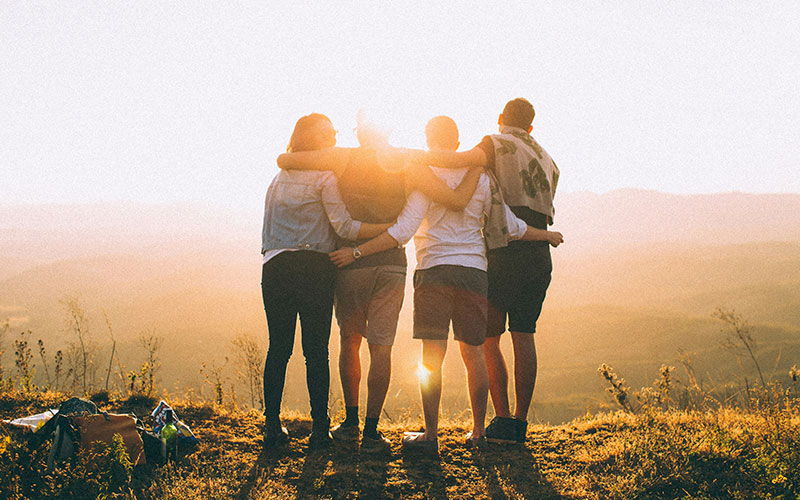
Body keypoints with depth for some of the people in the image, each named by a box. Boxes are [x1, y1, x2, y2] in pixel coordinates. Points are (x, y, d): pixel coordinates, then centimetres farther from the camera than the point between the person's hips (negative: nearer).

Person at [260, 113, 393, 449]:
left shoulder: (278, 178, 20)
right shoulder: (324, 178, 0)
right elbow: (344, 226, -9)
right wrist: (392, 228, -8)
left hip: (275, 267, 5)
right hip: (313, 267, -5)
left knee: (278, 348, 8)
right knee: (316, 351, 0)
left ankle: (272, 426, 9)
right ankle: (319, 428, 2)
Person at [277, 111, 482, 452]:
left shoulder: (343, 159, -2)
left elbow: (284, 160, -4)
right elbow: (457, 200, -5)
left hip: (349, 263, 0)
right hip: (391, 264, 0)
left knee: (349, 341, 17)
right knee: (381, 347, 3)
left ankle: (351, 422, 20)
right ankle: (371, 432, 3)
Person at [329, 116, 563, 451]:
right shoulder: (480, 178, 9)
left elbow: (402, 231, -12)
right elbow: (511, 226, 13)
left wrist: (357, 252, -10)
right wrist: (547, 235, 30)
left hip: (435, 270, -4)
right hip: (474, 271, 4)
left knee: (432, 356, -3)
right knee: (473, 353, 10)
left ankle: (430, 433, -2)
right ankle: (478, 431, 16)